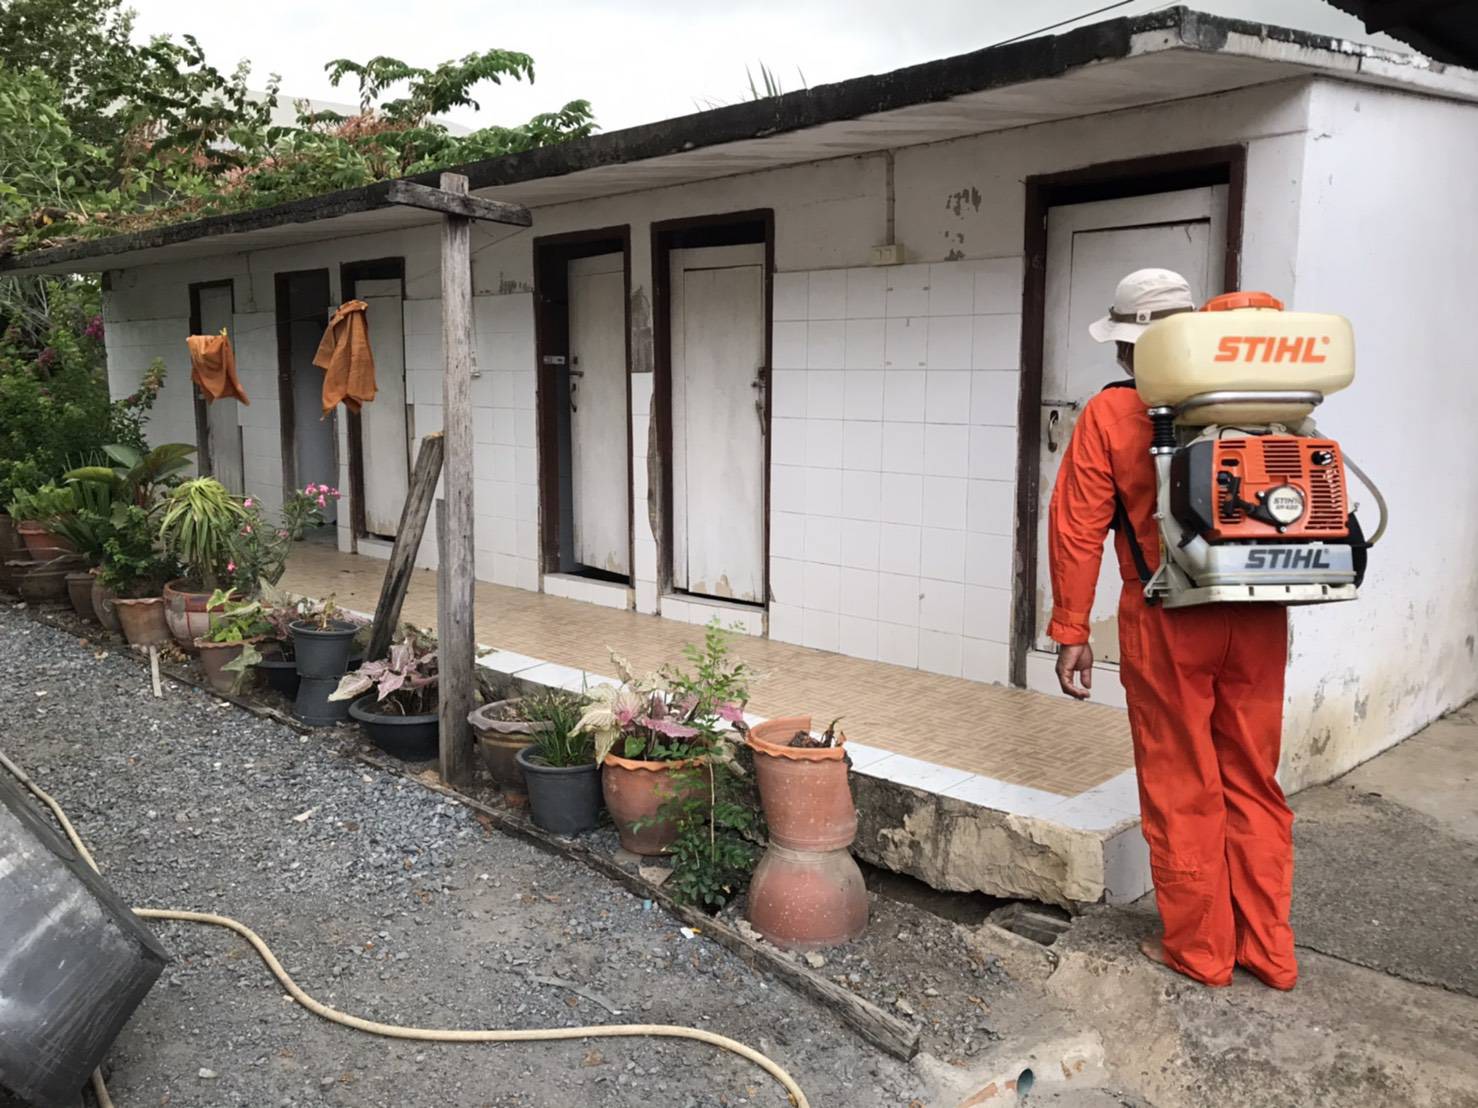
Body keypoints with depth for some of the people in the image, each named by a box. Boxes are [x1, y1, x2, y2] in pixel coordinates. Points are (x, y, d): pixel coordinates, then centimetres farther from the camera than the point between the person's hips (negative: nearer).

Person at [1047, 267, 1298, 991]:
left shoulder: (1111, 414, -5)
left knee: (1183, 793, 10)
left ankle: (1199, 950, 22)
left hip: (1168, 625, -4)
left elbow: (1077, 529, -7)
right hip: (1259, 621, 4)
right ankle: (1268, 951, 25)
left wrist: (1071, 632, -2)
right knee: (1254, 787, 15)